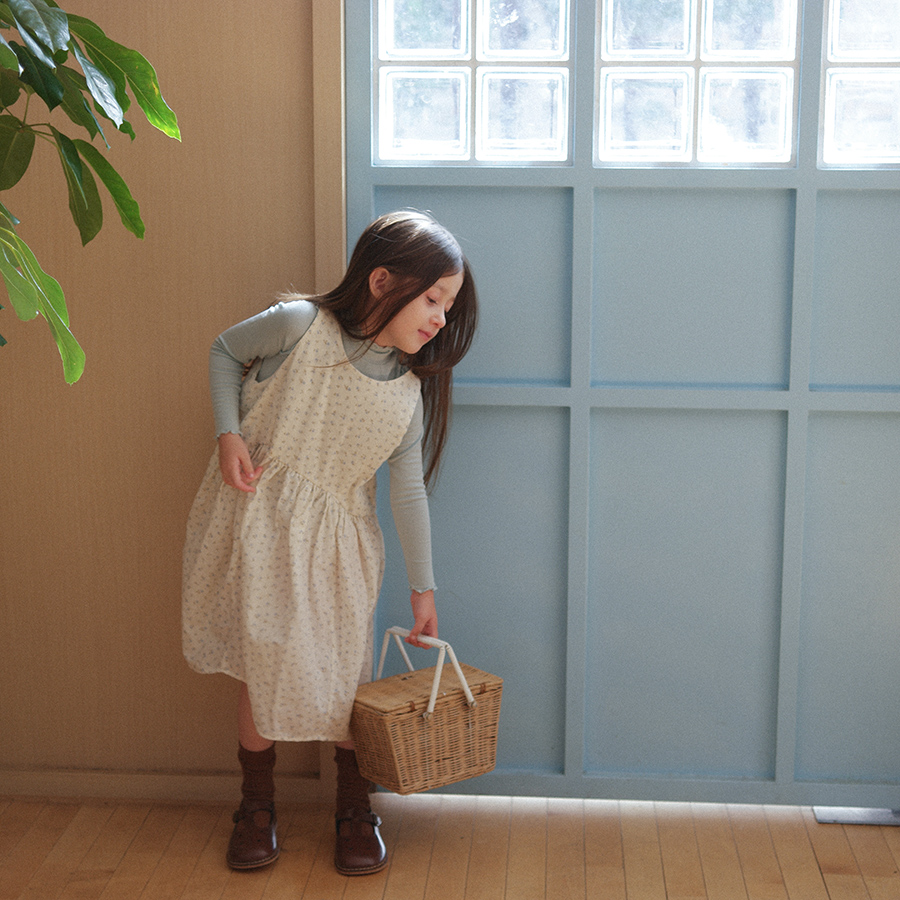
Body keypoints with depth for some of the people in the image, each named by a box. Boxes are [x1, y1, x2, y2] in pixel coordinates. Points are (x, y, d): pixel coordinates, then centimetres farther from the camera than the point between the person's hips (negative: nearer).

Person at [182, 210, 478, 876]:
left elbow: (409, 492, 0)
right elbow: (225, 353, 2)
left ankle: (355, 810, 26)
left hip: (334, 536, 2)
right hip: (254, 520, -2)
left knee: (343, 675, 4)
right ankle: (257, 806, 26)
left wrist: (423, 588, 4)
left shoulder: (410, 393, -7)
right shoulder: (299, 325, -16)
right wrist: (229, 434, -12)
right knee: (262, 669, 5)